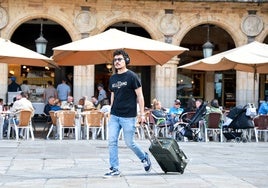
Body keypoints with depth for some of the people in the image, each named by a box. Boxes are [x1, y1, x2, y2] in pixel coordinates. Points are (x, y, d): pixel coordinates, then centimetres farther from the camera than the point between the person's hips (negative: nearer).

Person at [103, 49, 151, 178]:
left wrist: (142, 114, -9)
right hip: (114, 116, 6)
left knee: (129, 143, 1)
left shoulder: (132, 76, -6)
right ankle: (114, 169, 4)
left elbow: (140, 96, -5)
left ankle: (144, 157, 27)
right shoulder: (112, 78, 11)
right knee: (112, 142, -2)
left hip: (128, 116, -5)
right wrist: (111, 111, 16)